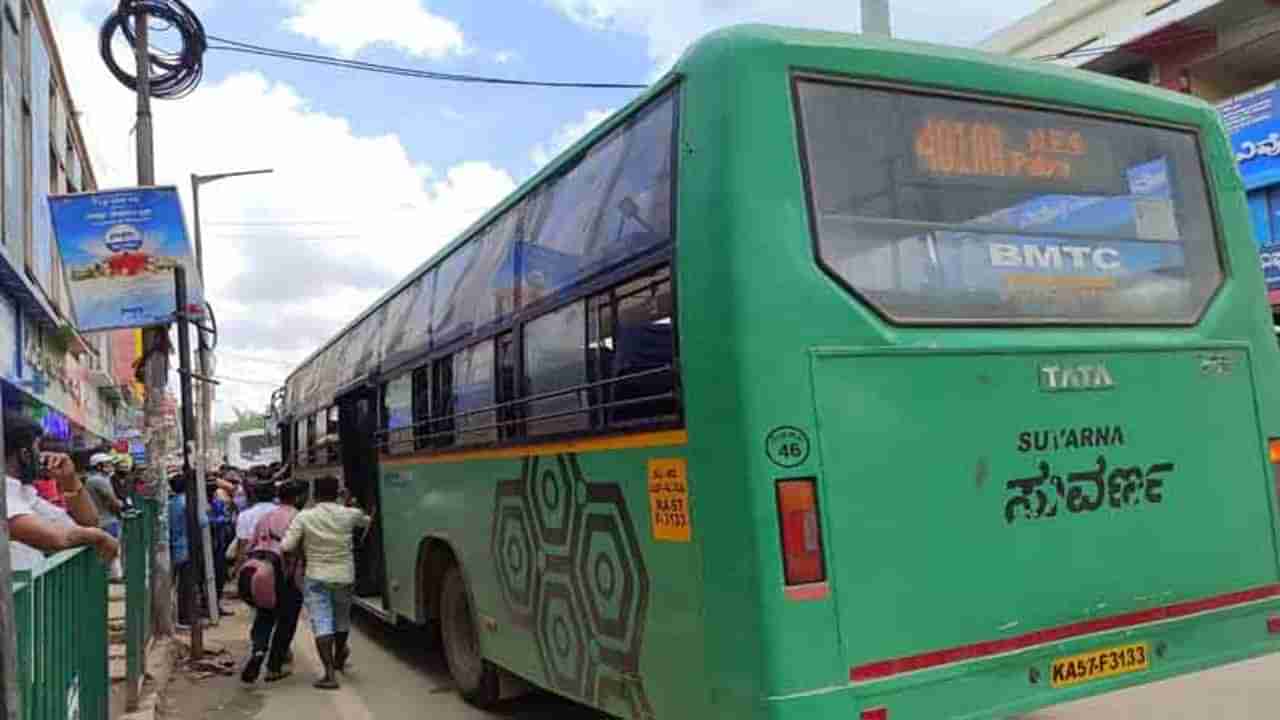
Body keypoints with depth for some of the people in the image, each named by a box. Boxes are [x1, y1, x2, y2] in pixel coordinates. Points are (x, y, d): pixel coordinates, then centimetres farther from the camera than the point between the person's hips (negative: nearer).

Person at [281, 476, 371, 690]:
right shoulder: (349, 514, -5)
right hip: (344, 576, 2)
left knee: (321, 623, -2)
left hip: (316, 578, -2)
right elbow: (366, 521, 16)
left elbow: (287, 546, -13)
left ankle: (330, 674, -11)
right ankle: (339, 654, 45)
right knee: (341, 618, 22)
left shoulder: (304, 517, -10)